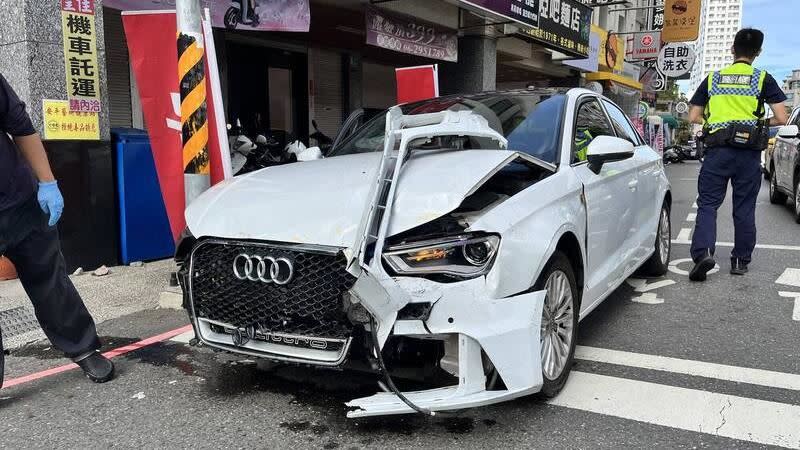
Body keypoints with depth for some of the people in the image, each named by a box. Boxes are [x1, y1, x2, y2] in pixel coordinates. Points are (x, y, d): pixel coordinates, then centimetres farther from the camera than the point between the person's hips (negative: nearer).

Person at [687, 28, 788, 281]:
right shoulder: (763, 79, 3)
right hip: (749, 152, 0)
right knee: (744, 208, 9)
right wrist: (761, 123, 17)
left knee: (708, 204, 1)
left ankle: (703, 252, -20)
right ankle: (741, 260, 17)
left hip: (717, 150, 0)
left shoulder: (713, 78, 9)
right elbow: (782, 119, -2)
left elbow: (693, 117, 11)